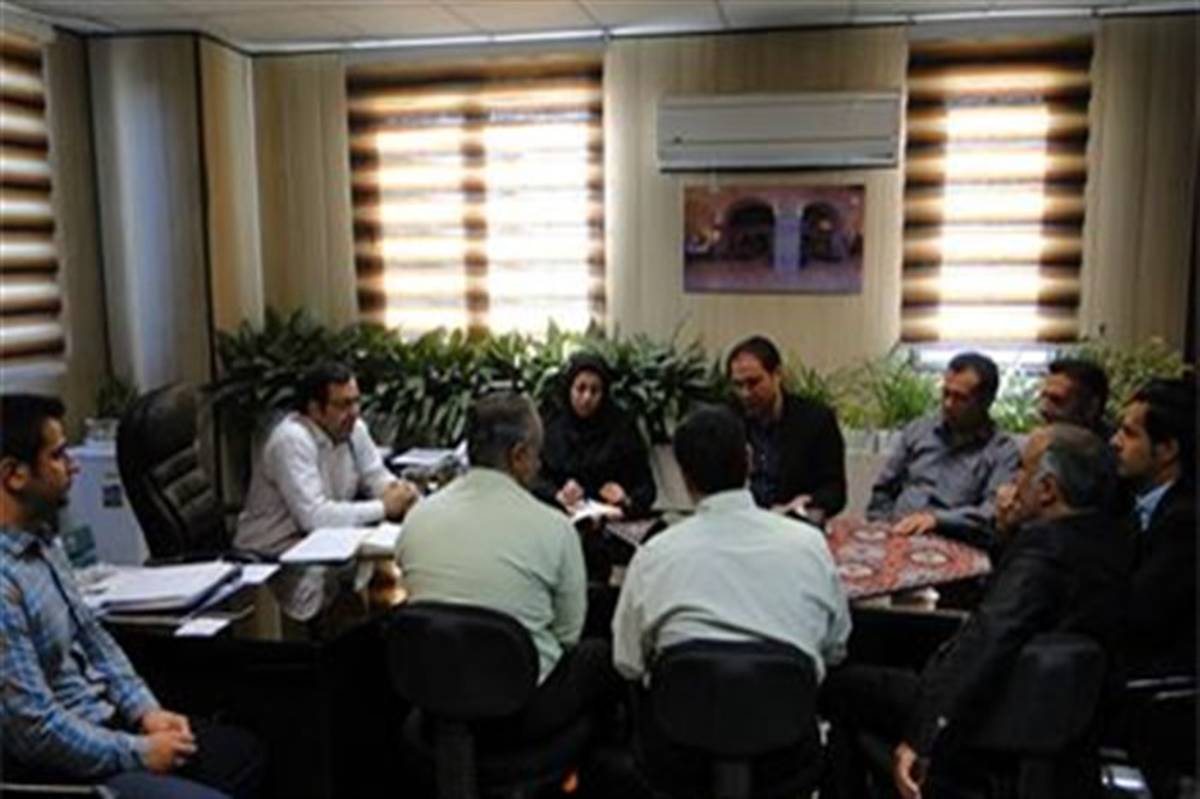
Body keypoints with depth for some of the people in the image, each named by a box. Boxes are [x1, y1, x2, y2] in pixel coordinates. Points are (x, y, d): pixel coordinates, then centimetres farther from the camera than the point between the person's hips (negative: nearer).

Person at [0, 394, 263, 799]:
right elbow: (34, 726, -25)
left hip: (106, 718, 9)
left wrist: (145, 709, 3)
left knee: (244, 753, 11)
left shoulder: (41, 538, 3)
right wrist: (138, 753, -14)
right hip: (65, 764, -9)